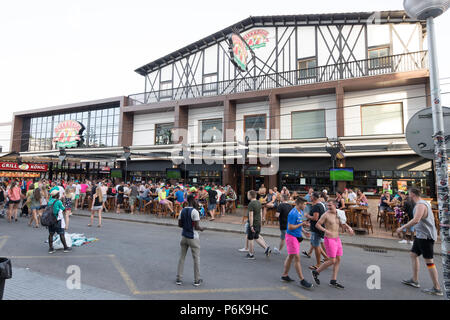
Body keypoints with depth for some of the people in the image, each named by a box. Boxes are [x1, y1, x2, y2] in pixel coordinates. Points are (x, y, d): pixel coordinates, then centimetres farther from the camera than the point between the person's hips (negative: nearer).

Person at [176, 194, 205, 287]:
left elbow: (179, 224, 7)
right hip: (193, 237, -6)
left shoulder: (182, 211, 2)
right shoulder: (194, 211, -18)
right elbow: (196, 227, -20)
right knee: (196, 258, 8)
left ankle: (179, 279, 21)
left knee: (182, 257, 15)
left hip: (184, 236, 6)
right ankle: (197, 280, 17)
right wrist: (201, 228, 0)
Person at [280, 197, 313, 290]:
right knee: (297, 257, -6)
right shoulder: (293, 213, -21)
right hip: (291, 236, -10)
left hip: (297, 236, 10)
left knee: (290, 256, 15)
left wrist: (304, 231, 5)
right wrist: (302, 224, -18)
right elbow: (290, 227, -22)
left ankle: (285, 275, 26)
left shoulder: (301, 212, 9)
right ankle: (302, 280, 1)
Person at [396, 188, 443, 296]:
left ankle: (437, 289, 4)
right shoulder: (424, 203, 14)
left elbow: (416, 220, -30)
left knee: (429, 261, -4)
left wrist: (402, 228, -23)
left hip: (426, 236, -10)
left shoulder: (420, 205, -19)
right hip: (421, 235, 10)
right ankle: (414, 281, 23)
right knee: (413, 254, 15)